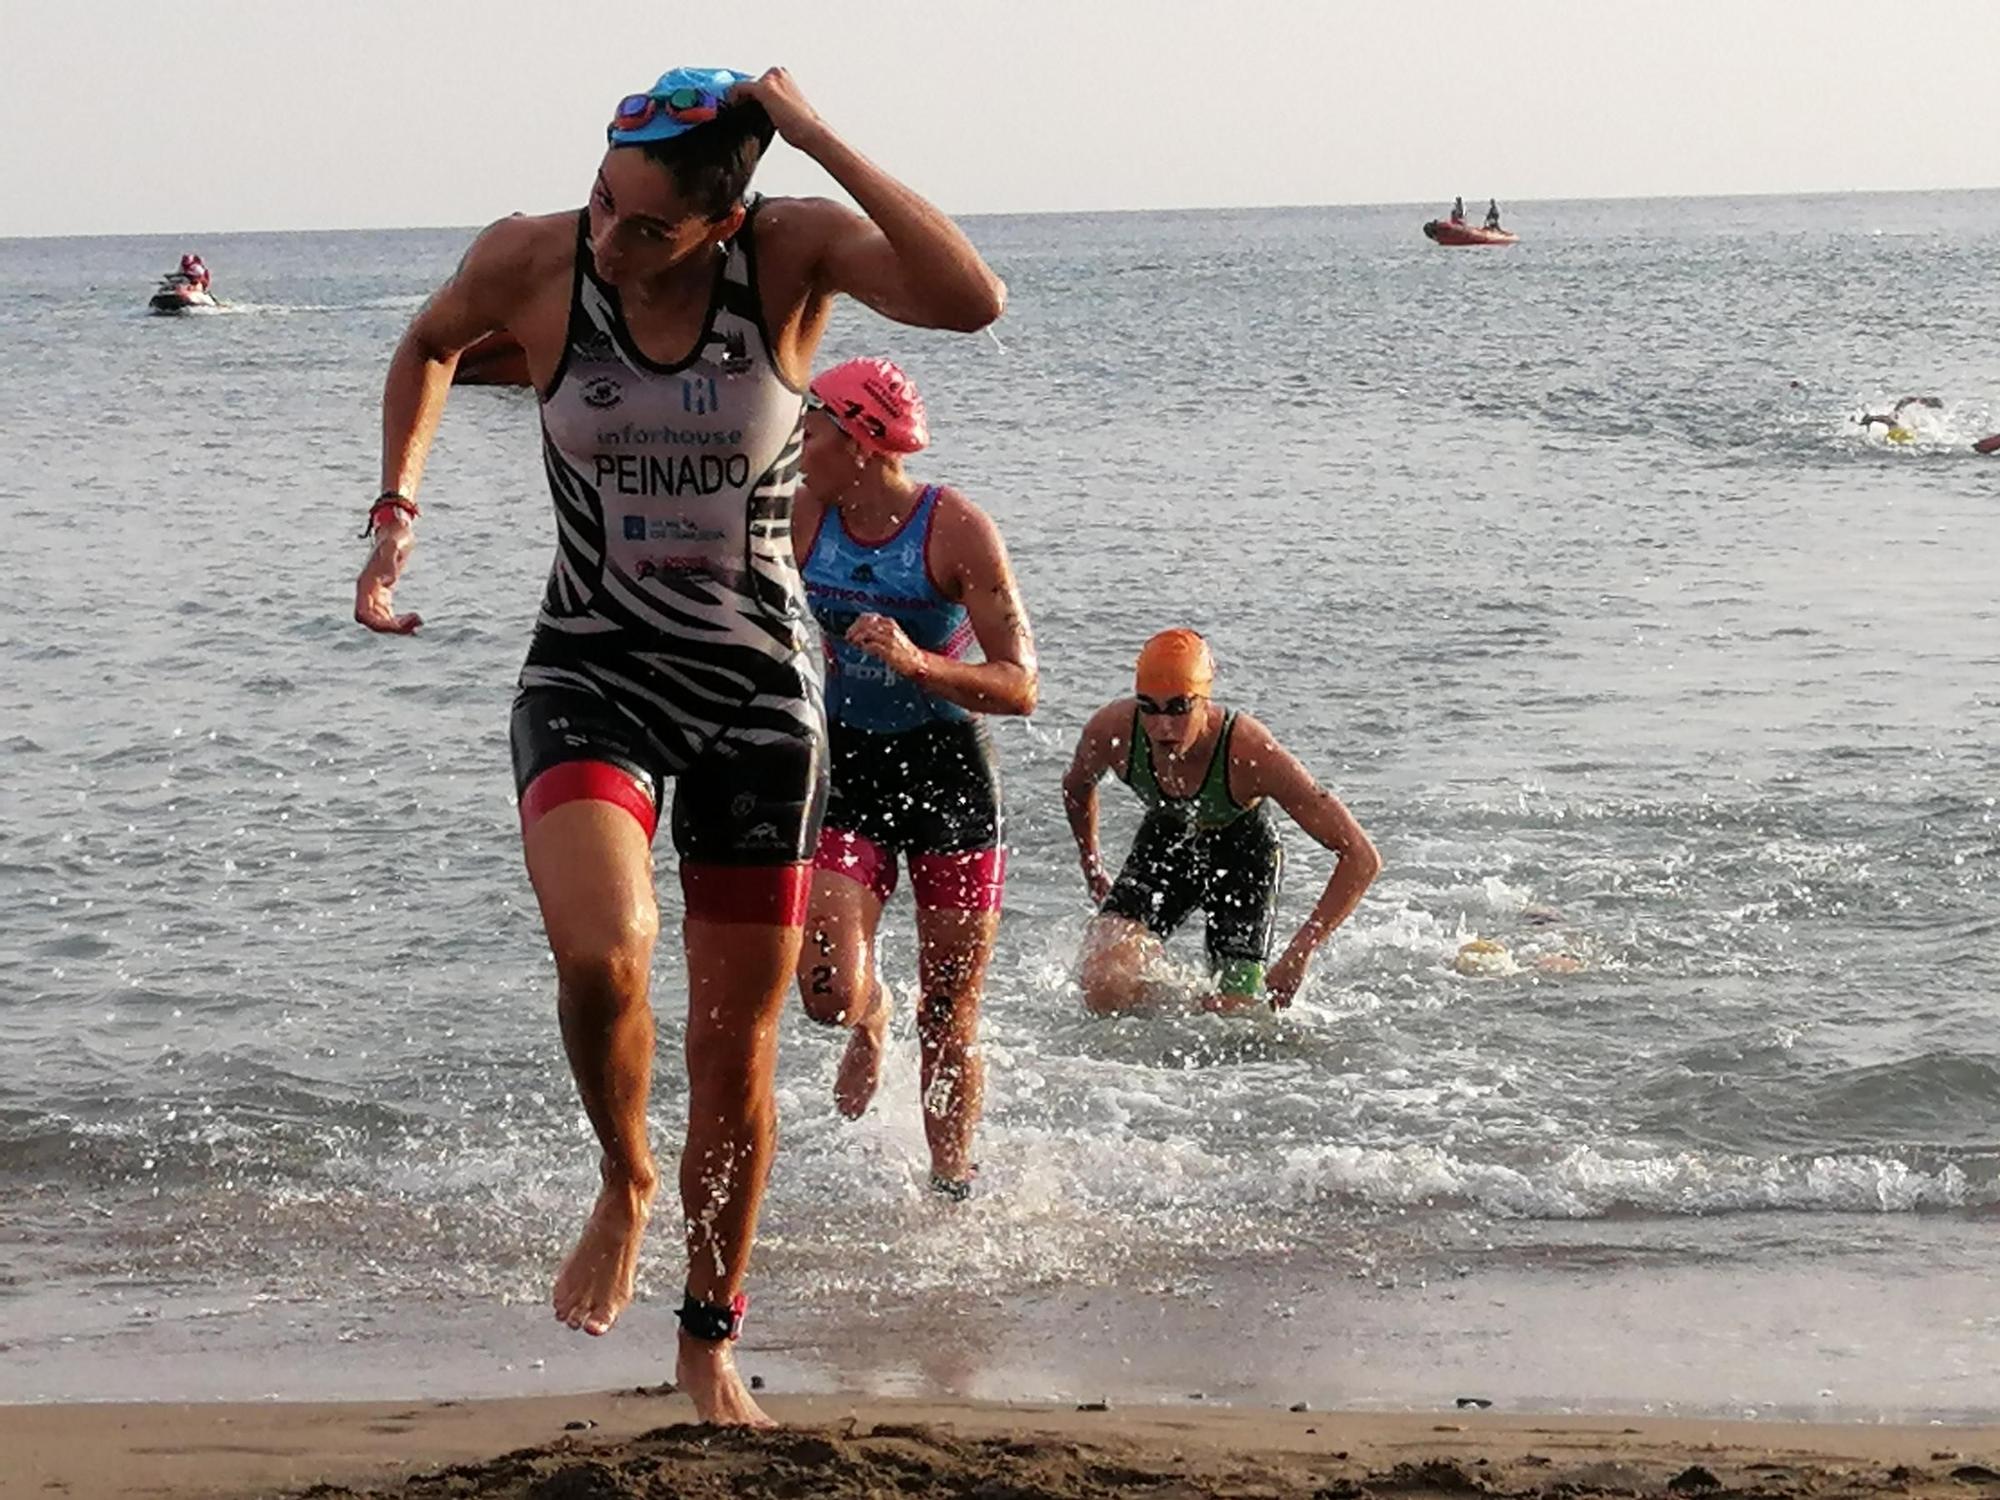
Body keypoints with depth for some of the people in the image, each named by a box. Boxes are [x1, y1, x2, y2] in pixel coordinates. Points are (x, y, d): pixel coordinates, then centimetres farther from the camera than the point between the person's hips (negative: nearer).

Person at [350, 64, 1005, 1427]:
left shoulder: (795, 253, -14)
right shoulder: (531, 261, -10)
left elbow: (974, 302, -33)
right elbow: (431, 347, 14)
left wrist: (822, 141, -32)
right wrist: (396, 514, 6)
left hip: (759, 697, 0)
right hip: (591, 678, 0)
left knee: (738, 1053, 9)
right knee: (603, 953, -29)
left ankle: (711, 1339, 32)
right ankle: (624, 1184, 3)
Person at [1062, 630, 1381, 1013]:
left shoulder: (1252, 753, -37)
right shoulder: (1112, 730, -28)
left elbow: (1361, 858, -34)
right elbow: (1077, 788, 2)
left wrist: (1301, 951, -38)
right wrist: (1093, 872, 10)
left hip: (1242, 851, -2)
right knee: (1105, 987, -20)